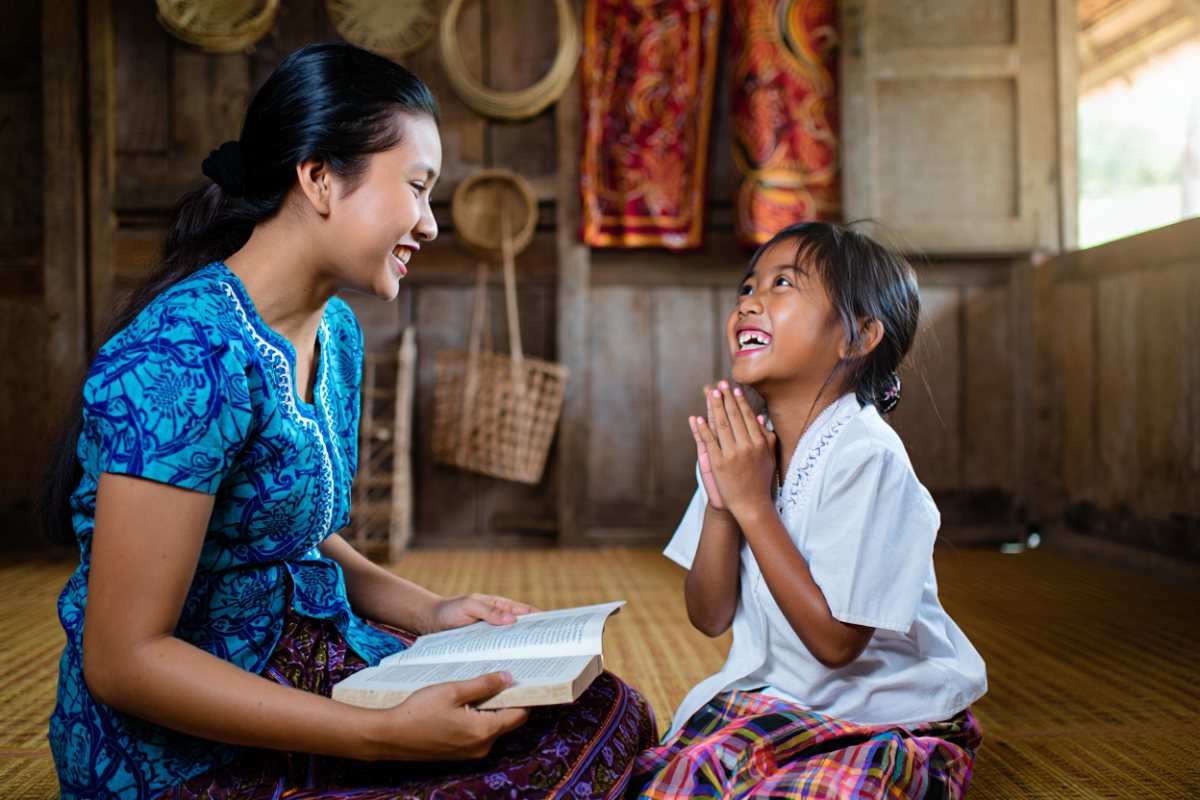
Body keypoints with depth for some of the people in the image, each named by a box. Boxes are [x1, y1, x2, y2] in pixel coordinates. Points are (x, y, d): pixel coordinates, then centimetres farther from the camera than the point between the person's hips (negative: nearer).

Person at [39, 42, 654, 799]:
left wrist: (429, 611, 1)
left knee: (605, 708, -5)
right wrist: (386, 734, -27)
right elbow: (122, 662, -23)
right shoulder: (186, 358, -23)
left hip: (314, 658, 8)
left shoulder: (335, 332, 6)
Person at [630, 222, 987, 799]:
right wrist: (720, 502, -16)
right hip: (773, 698, 4)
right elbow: (709, 618, 0)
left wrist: (752, 503, -22)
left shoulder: (865, 455, -21)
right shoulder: (737, 443, -2)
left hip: (891, 717, -4)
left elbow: (835, 641, -22)